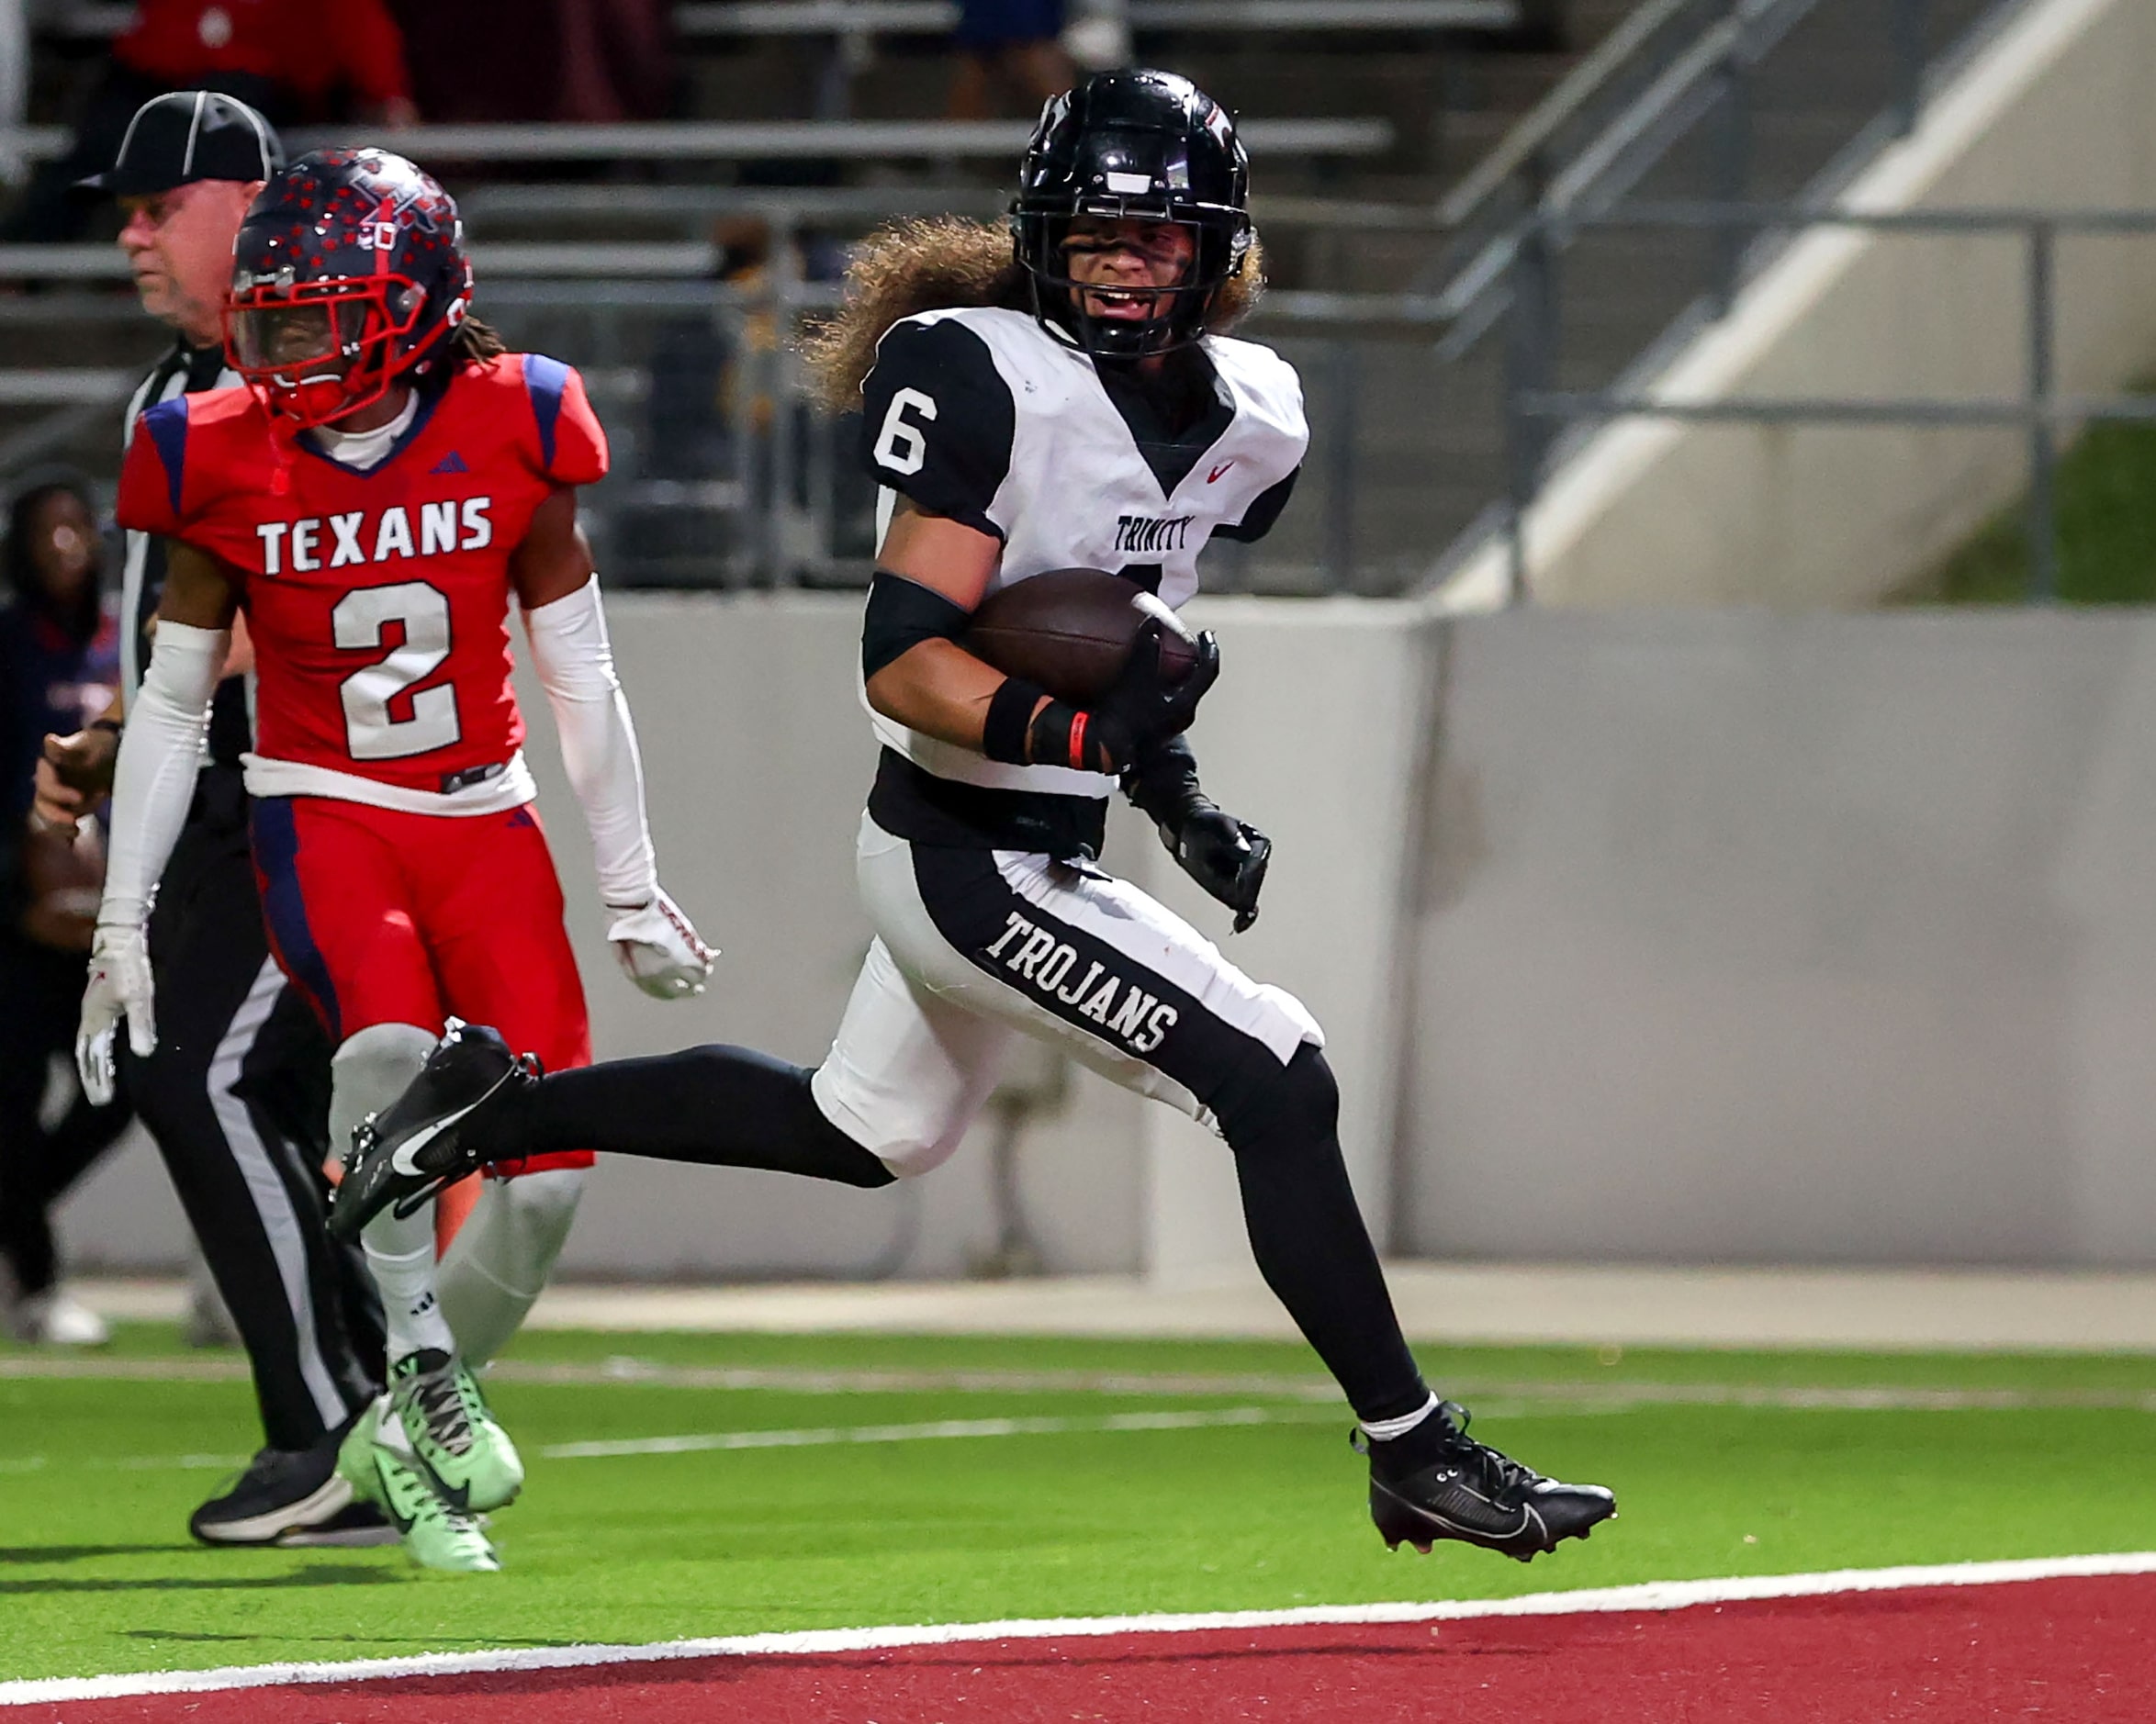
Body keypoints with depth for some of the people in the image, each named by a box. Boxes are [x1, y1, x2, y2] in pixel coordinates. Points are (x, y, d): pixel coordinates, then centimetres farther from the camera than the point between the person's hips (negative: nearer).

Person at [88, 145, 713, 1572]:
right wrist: (122, 927, 3)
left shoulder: (511, 436, -6)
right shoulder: (224, 465, -6)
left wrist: (633, 892, 7)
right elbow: (171, 705, 4)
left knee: (547, 1172, -8)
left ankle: (405, 1437, 14)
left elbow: (580, 681, 4)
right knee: (390, 1042, -33)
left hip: (485, 822, 2)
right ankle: (424, 1367, -18)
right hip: (322, 816, -2)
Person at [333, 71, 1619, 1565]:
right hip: (972, 864, -9)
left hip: (1047, 849, 9)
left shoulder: (1246, 416, 3)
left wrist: (1180, 798, 11)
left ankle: (504, 1106, 38)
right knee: (1278, 1084, -14)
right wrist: (1072, 729, -39)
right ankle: (1417, 1456, -6)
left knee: (864, 1135, 27)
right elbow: (903, 665, -24)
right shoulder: (989, 381, -21)